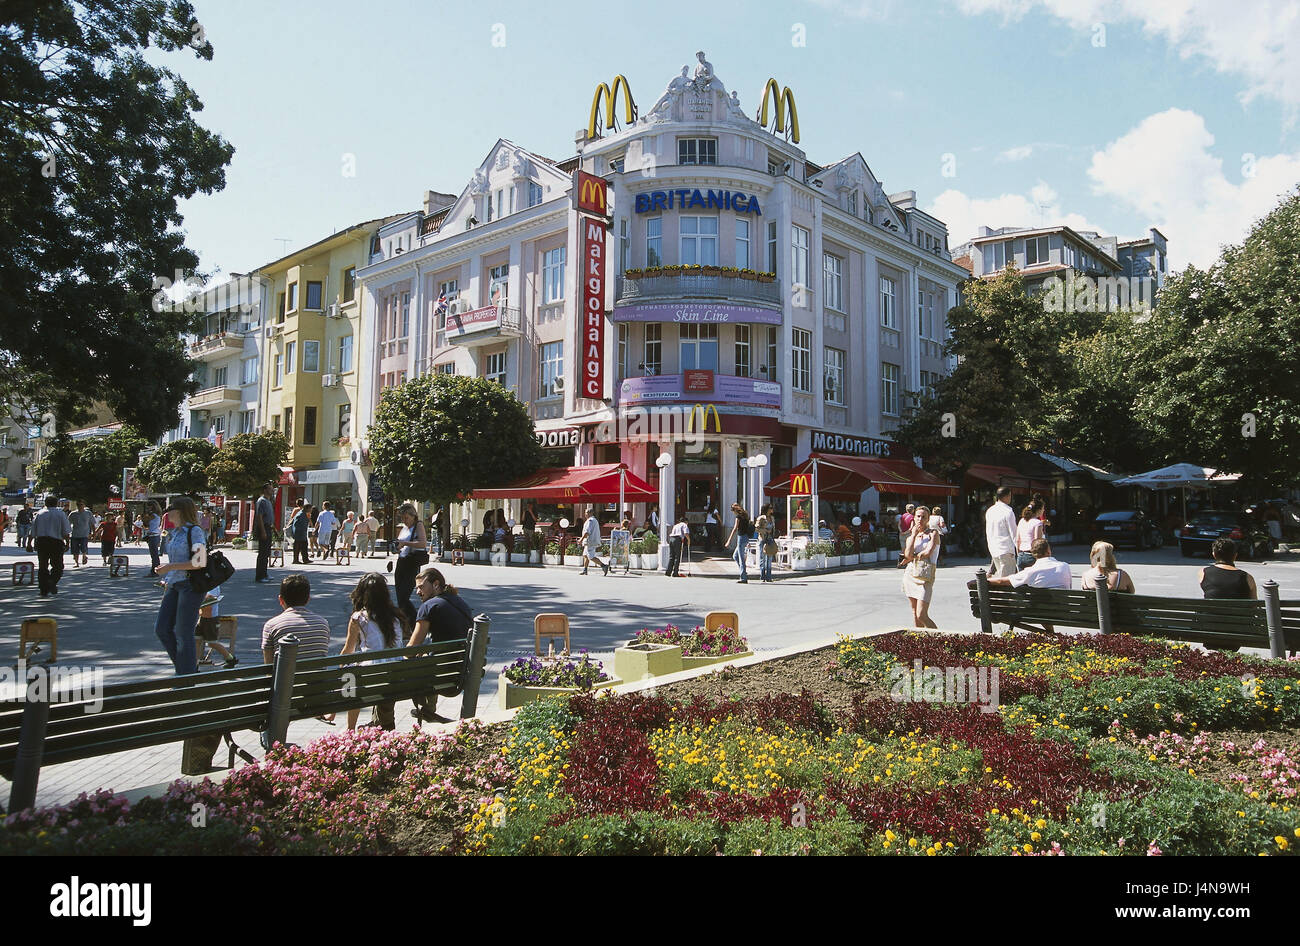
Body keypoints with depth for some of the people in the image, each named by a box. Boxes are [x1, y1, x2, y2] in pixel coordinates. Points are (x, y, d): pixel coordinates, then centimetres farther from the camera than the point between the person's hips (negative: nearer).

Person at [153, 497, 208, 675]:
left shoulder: (194, 532, -11)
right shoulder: (174, 534, 16)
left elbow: (200, 562, -18)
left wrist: (170, 567, -17)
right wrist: (167, 582, 22)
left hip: (191, 585, -9)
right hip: (174, 585, 9)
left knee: (183, 633, -5)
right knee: (161, 629, 5)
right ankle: (191, 667, 17)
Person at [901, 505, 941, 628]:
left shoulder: (933, 533, 3)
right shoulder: (911, 535, 15)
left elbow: (928, 552, -13)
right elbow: (908, 555, -3)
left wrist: (912, 557, 1)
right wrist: (914, 535, -3)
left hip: (925, 575, -5)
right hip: (910, 574, 5)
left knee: (921, 615, -12)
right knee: (914, 610, 8)